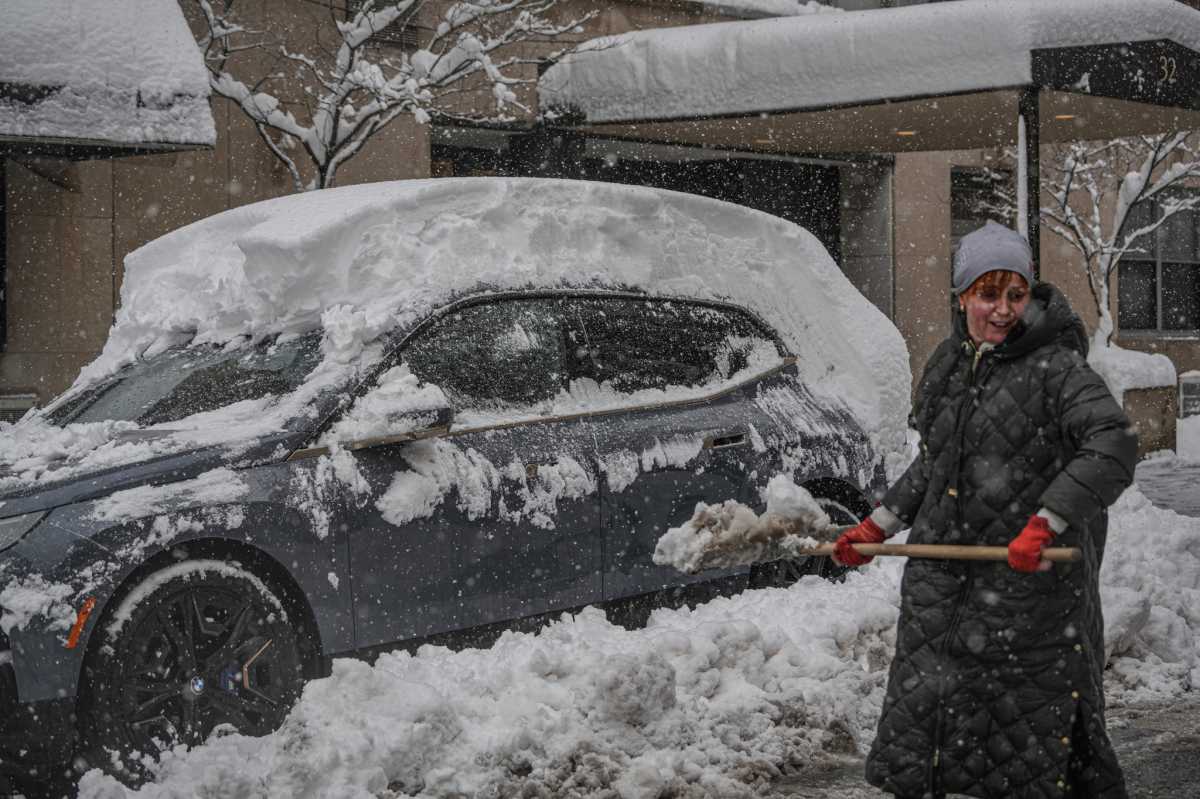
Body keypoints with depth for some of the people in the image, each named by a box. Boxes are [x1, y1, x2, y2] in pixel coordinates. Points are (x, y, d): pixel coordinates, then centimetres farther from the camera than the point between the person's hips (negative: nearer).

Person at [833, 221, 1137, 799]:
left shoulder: (1056, 368, -12)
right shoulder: (946, 364, 11)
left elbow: (1113, 446, -24)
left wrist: (1045, 523, -31)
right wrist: (878, 526, 18)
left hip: (1030, 581, -6)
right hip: (942, 574, 6)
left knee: (1041, 719, 4)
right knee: (920, 711, 10)